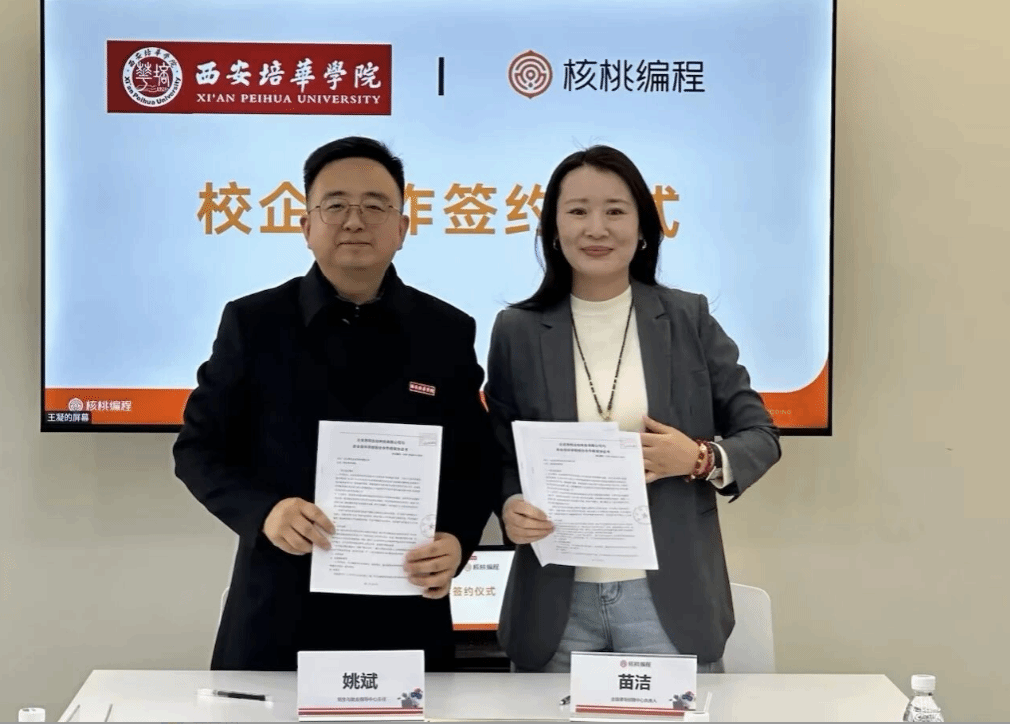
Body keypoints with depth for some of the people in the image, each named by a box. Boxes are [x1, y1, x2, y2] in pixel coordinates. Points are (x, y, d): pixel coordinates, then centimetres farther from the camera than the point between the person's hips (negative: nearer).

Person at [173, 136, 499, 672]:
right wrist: (262, 510, -14)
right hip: (278, 616, 0)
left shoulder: (448, 332, 5)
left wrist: (457, 540, -12)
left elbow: (477, 463, 7)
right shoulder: (253, 323, 2)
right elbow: (199, 447, 4)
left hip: (404, 617, 1)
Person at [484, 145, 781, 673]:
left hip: (669, 601, 0)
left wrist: (701, 459, -14)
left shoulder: (689, 320, 2)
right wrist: (511, 506, -13)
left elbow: (759, 435, 5)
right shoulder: (517, 331, 3)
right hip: (557, 604, 1)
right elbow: (499, 457, 8)